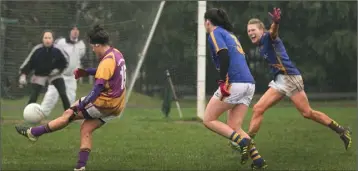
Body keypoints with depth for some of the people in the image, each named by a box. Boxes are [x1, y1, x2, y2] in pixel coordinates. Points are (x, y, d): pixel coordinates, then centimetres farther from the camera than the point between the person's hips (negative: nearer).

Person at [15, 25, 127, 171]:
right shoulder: (116, 54, 10)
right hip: (115, 105, 9)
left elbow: (99, 86, -29)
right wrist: (84, 72, 11)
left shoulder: (107, 61, -21)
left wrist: (83, 104, -32)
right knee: (86, 129, 8)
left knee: (69, 114, -3)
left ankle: (33, 133, 3)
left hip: (105, 103, -9)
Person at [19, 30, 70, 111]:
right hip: (39, 76, 0)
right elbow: (28, 62, -13)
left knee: (63, 94, -11)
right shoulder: (37, 50, -22)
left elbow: (65, 61, -2)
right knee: (33, 97, -10)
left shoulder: (57, 50, -21)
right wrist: (23, 75, -19)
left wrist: (58, 70, -14)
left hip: (54, 74, 0)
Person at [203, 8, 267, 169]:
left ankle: (242, 141, -16)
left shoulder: (215, 33, 0)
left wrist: (223, 82, -20)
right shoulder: (230, 34, 26)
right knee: (233, 128, 9)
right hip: (249, 84, 8)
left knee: (208, 120, 2)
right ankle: (257, 159, -8)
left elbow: (224, 55, -16)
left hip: (234, 83, -8)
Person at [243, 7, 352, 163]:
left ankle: (341, 131, 5)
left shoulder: (268, 38, -10)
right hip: (279, 81, 9)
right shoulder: (260, 46, 16)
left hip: (290, 77, -9)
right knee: (258, 109, -2)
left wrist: (275, 23, -59)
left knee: (307, 112, -7)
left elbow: (273, 32, -36)